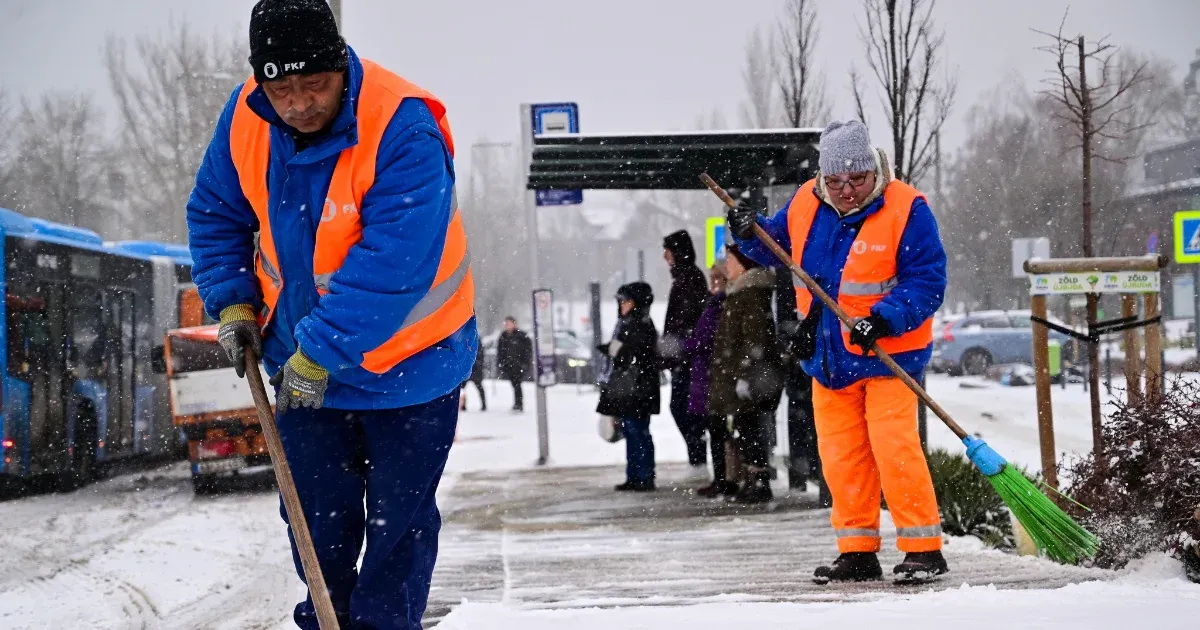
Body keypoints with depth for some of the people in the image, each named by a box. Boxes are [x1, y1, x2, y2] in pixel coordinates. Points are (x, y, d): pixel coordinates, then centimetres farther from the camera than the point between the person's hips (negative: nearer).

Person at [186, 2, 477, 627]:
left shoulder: (402, 130, -29)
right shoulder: (245, 117, -10)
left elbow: (394, 265, -33)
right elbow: (216, 213, 8)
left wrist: (321, 353, -33)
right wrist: (233, 301, -3)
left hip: (406, 363, -5)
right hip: (301, 365, 5)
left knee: (398, 521, 5)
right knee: (317, 515, 15)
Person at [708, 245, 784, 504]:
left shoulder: (754, 293, -14)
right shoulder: (740, 293, 18)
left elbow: (756, 339, -21)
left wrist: (745, 374, -23)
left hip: (752, 381, -10)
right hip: (738, 379, 10)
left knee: (751, 430, -8)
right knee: (746, 432, 12)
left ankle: (759, 483, -6)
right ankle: (753, 483, 16)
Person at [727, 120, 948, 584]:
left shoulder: (906, 210, -15)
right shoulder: (805, 205, 1)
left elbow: (926, 282, -16)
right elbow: (776, 244, 19)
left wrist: (884, 319, -29)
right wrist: (750, 232, -3)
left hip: (888, 351, -6)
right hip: (829, 355, 6)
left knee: (893, 446, -13)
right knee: (840, 454, 8)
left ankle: (923, 548, -5)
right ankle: (858, 552, 17)